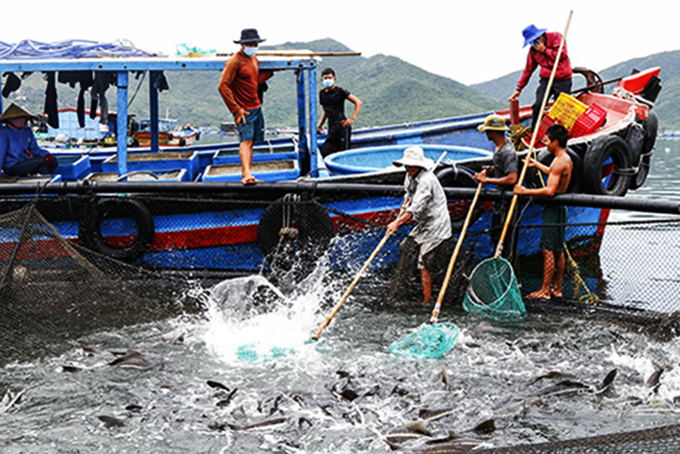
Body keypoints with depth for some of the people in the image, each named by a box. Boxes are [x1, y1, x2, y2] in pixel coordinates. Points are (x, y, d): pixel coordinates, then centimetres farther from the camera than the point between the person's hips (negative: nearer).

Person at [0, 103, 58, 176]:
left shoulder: (28, 131, 12)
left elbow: (35, 149, 14)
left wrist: (46, 155, -9)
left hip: (26, 163, 8)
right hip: (12, 167, -8)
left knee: (54, 161, -10)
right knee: (42, 161, -27)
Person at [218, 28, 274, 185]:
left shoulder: (254, 60, 14)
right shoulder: (234, 62, -13)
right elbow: (223, 87, -17)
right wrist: (236, 109, -19)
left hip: (256, 107, 8)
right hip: (243, 110, -8)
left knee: (251, 141, 9)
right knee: (246, 140, -19)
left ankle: (246, 175, 14)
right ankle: (247, 175, -29)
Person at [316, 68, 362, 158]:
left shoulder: (340, 91, -2)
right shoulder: (322, 93, 16)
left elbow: (358, 102, -3)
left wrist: (352, 118, -11)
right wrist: (319, 125, 18)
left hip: (341, 126, -6)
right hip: (331, 128, 6)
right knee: (325, 152, -6)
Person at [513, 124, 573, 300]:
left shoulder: (559, 162, -20)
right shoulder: (567, 160, 12)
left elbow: (549, 191, -27)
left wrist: (526, 191, -21)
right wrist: (537, 164, 34)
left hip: (553, 209, -10)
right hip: (560, 208, 10)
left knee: (548, 250, -7)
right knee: (558, 250, 13)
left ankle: (545, 290, -5)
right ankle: (557, 288, 19)